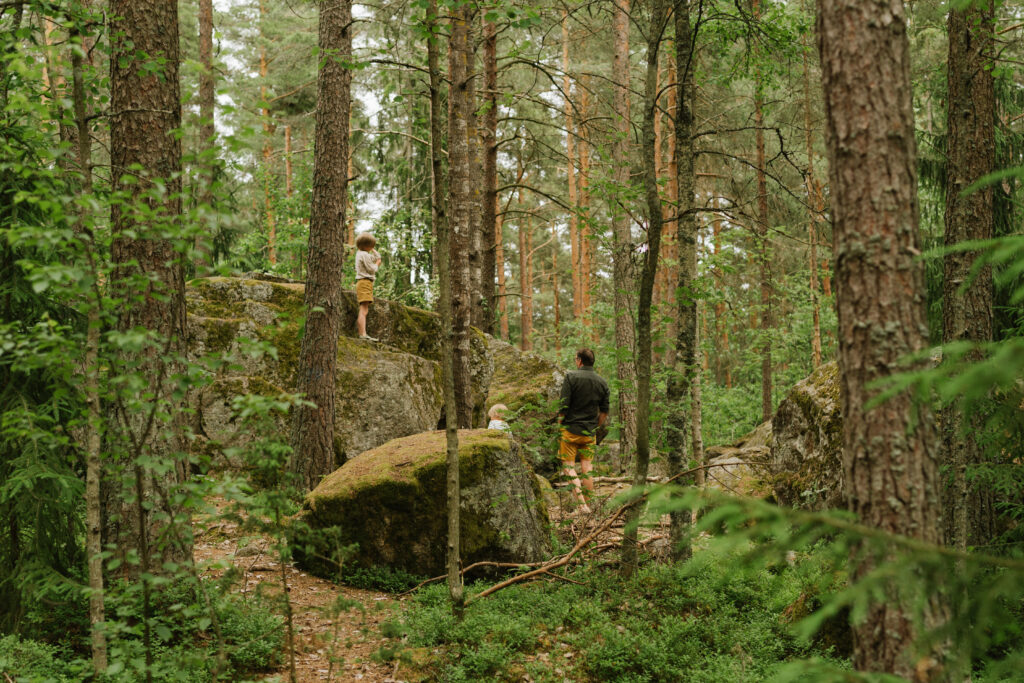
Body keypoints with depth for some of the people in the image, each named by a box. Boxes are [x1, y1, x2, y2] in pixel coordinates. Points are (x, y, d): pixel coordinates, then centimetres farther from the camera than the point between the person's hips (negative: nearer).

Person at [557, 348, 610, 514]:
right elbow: (604, 412, 11)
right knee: (587, 468, 10)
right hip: (589, 432, 5)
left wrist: (559, 426, -2)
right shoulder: (602, 382, 7)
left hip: (570, 429, -5)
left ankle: (581, 501, -15)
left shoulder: (571, 377, -9)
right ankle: (587, 505, 13)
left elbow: (563, 406, -12)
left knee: (568, 465, -1)